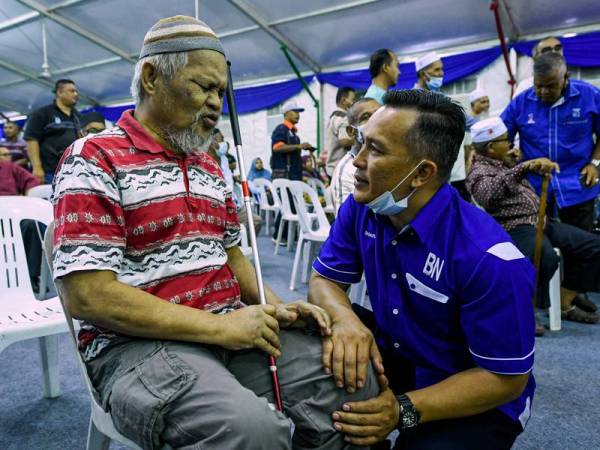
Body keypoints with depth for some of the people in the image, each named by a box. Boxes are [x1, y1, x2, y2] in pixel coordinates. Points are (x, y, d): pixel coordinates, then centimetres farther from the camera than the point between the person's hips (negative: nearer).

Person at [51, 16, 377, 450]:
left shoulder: (210, 167, 16)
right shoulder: (95, 159, -8)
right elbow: (87, 295, -17)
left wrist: (274, 306, 0)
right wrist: (219, 326, -20)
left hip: (232, 327, 7)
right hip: (139, 343, -7)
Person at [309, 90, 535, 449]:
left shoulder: (488, 257, -31)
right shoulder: (360, 209, -11)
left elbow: (506, 379, -23)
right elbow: (325, 280, -6)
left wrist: (404, 410, -32)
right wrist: (345, 320, -30)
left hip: (478, 402, -4)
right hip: (392, 356, 5)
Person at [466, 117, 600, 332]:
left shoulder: (503, 163, 21)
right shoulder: (479, 172, -9)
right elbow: (489, 194, -34)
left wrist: (514, 161, 20)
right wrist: (524, 167, -44)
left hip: (540, 221, 10)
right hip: (515, 228, -10)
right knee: (547, 257, -37)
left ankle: (566, 301, 7)